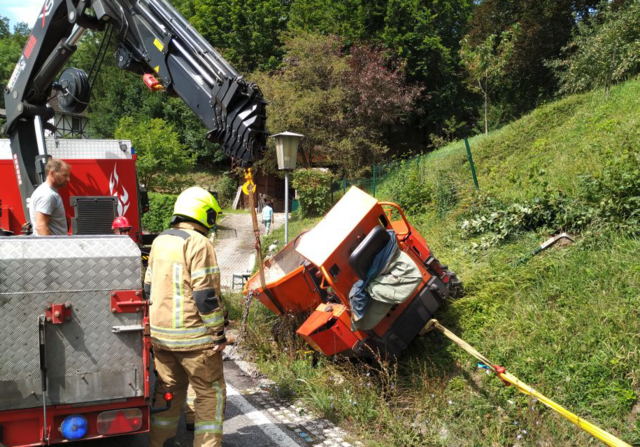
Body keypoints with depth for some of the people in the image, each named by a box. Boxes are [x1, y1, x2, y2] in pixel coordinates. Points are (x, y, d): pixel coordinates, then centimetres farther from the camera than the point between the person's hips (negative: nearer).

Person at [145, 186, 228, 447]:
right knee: (211, 392, 6)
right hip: (193, 336, -7)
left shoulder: (159, 242, 10)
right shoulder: (198, 243, -15)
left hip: (160, 333, 8)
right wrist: (218, 333, -12)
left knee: (169, 388, 20)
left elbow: (149, 288, 16)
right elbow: (205, 295, -19)